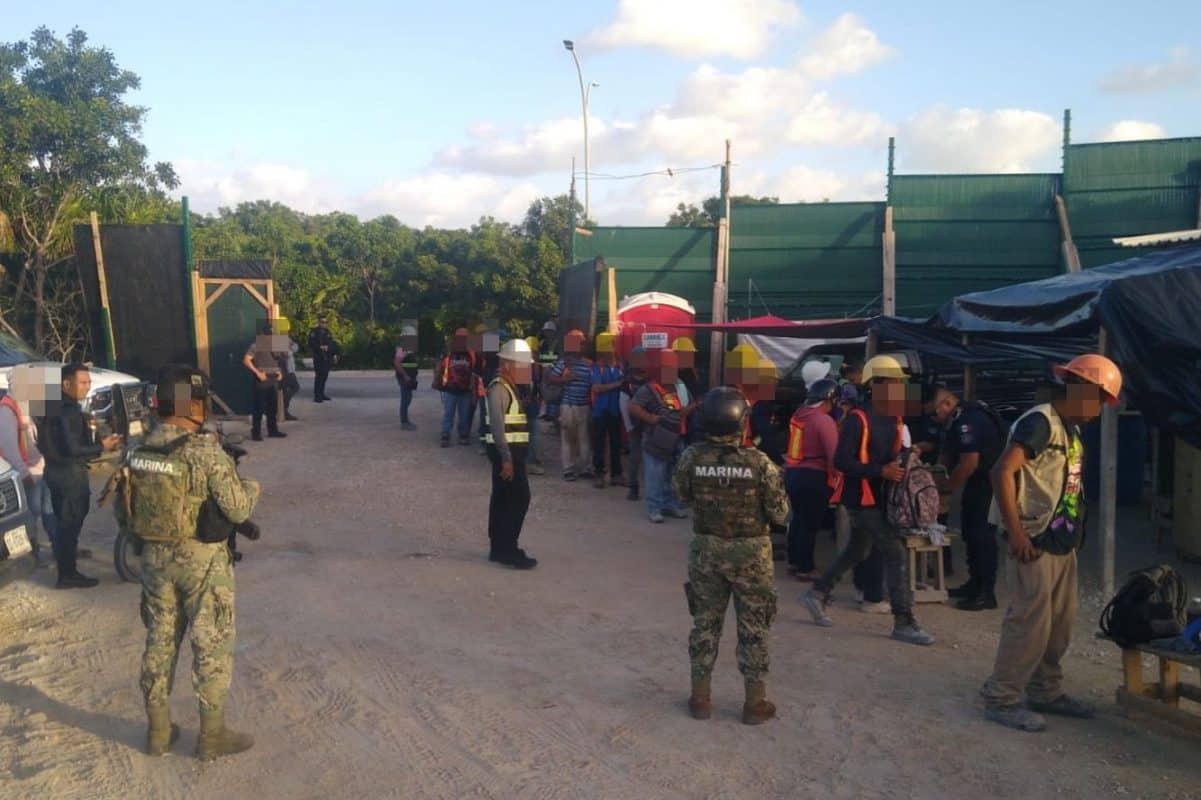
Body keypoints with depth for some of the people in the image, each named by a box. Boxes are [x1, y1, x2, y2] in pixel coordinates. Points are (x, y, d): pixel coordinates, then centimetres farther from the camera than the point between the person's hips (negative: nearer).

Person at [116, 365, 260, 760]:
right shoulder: (206, 451, -20)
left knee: (159, 642, 18)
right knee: (212, 646, 7)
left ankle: (158, 730, 30)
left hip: (155, 559, 6)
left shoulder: (138, 451, 0)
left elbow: (122, 512, 8)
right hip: (201, 561, -6)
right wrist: (251, 487, 2)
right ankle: (212, 735, 17)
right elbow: (238, 509, -18)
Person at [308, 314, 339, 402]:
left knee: (324, 376, 10)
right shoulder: (314, 332, -4)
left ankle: (321, 394, 20)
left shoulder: (327, 332, 16)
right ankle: (317, 396, -7)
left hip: (327, 358, 7)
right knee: (319, 376, -10)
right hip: (318, 358, -7)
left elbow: (333, 344, 19)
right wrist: (320, 347, -22)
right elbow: (311, 344, -13)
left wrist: (334, 355, 12)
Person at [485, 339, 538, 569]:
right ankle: (507, 550, -3)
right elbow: (497, 425, -22)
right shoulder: (499, 388, -16)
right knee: (519, 498, -8)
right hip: (506, 451, -10)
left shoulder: (509, 387, 17)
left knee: (502, 498, 13)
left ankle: (499, 548, 20)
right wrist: (506, 458, -25)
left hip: (510, 450, 10)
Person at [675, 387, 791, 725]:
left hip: (706, 550, 2)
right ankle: (755, 703, 21)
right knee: (753, 628, 12)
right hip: (751, 553, -2)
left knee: (705, 623, 16)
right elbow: (779, 514, -10)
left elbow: (682, 493, 6)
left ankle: (700, 698, 25)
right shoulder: (760, 463, -18)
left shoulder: (692, 458, -13)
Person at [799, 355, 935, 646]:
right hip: (863, 498, -9)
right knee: (897, 553, -9)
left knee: (857, 551, 19)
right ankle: (903, 623, -1)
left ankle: (817, 594, 33)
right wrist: (881, 471, -27)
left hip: (880, 498, 9)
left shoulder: (895, 420, 9)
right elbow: (841, 461, -22)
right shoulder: (858, 419, -17)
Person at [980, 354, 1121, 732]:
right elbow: (1002, 472, -23)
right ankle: (1001, 699, 4)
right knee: (1030, 623, -6)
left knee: (1059, 624, 15)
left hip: (1063, 543, 9)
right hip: (1035, 543, -9)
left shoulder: (1071, 429, 15)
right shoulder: (1040, 422, -14)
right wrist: (1016, 532, -23)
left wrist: (1076, 531, 8)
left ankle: (1046, 693, 28)